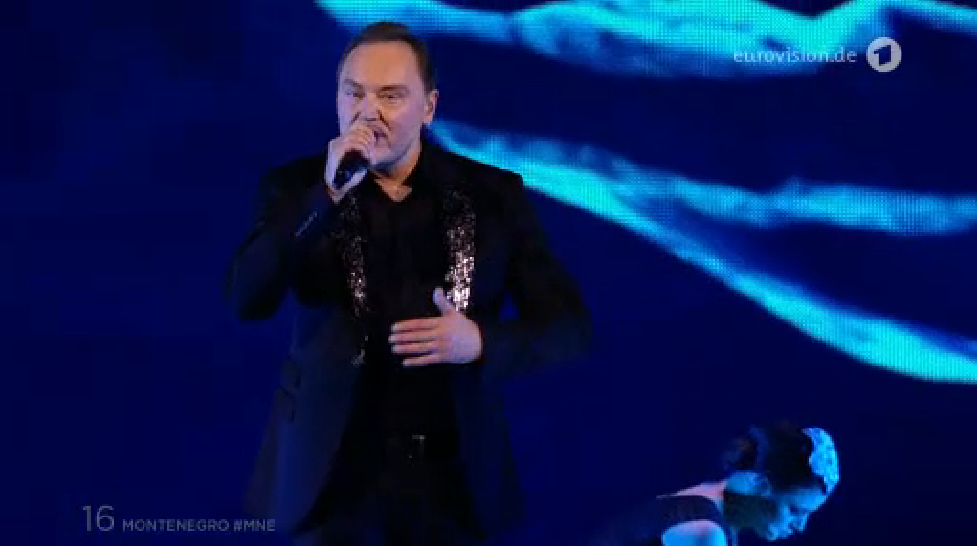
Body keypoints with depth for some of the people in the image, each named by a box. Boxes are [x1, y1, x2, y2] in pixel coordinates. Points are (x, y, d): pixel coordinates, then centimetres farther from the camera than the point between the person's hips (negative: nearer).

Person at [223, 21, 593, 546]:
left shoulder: (492, 194, -1)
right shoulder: (297, 187, -1)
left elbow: (571, 325, -1)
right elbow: (246, 302, -15)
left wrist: (481, 342, -19)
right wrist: (328, 194, -23)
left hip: (454, 474, 1)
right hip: (328, 470, -1)